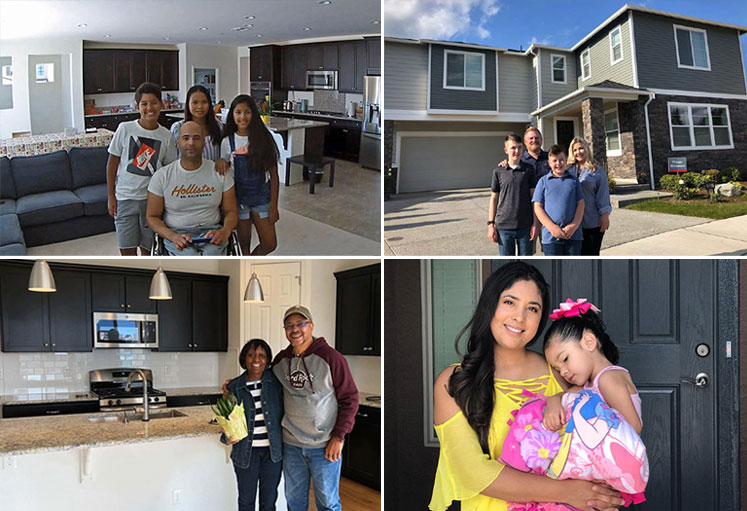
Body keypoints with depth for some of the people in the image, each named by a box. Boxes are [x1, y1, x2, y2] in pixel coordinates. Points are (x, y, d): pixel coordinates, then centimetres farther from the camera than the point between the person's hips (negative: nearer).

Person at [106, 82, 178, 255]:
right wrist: (111, 197, -1)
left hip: (152, 199, 1)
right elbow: (112, 163, 1)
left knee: (148, 248, 8)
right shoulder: (125, 129, -5)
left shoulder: (165, 135, 0)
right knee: (127, 249, -1)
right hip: (125, 198, -1)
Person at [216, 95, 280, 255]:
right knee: (243, 244, 6)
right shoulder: (228, 142, -2)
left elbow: (273, 174, -2)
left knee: (270, 244, 2)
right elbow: (224, 174, 7)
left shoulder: (264, 139, -4)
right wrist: (221, 162, -17)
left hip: (262, 197, 0)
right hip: (238, 198, 0)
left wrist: (274, 206, -5)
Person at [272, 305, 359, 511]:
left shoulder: (330, 357, -12)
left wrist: (339, 436, -14)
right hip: (291, 444, 5)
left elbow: (350, 398, -10)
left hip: (325, 446, -5)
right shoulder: (281, 359, 4)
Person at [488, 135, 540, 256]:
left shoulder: (529, 170, 2)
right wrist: (490, 224, 2)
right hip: (504, 226, 0)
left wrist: (535, 223, -3)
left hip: (525, 226, 0)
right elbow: (494, 198, 7)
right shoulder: (498, 171, 3)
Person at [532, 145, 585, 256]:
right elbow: (537, 207, 0)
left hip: (573, 235, 2)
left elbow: (580, 204, 7)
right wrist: (552, 227, -11)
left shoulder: (574, 180, 11)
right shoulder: (543, 181, 5)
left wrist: (574, 226, -8)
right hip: (551, 236, -2)